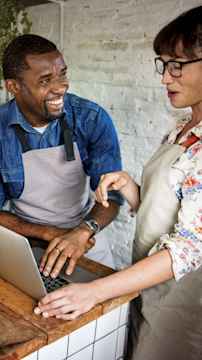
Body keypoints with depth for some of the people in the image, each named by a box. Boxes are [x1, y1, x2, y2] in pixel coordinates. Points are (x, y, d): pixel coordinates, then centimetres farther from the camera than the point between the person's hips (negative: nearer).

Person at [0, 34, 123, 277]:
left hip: (85, 236, 0)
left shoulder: (92, 119, -11)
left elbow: (111, 193, -13)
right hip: (26, 238, 0)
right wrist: (49, 233, -20)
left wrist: (84, 231, -32)